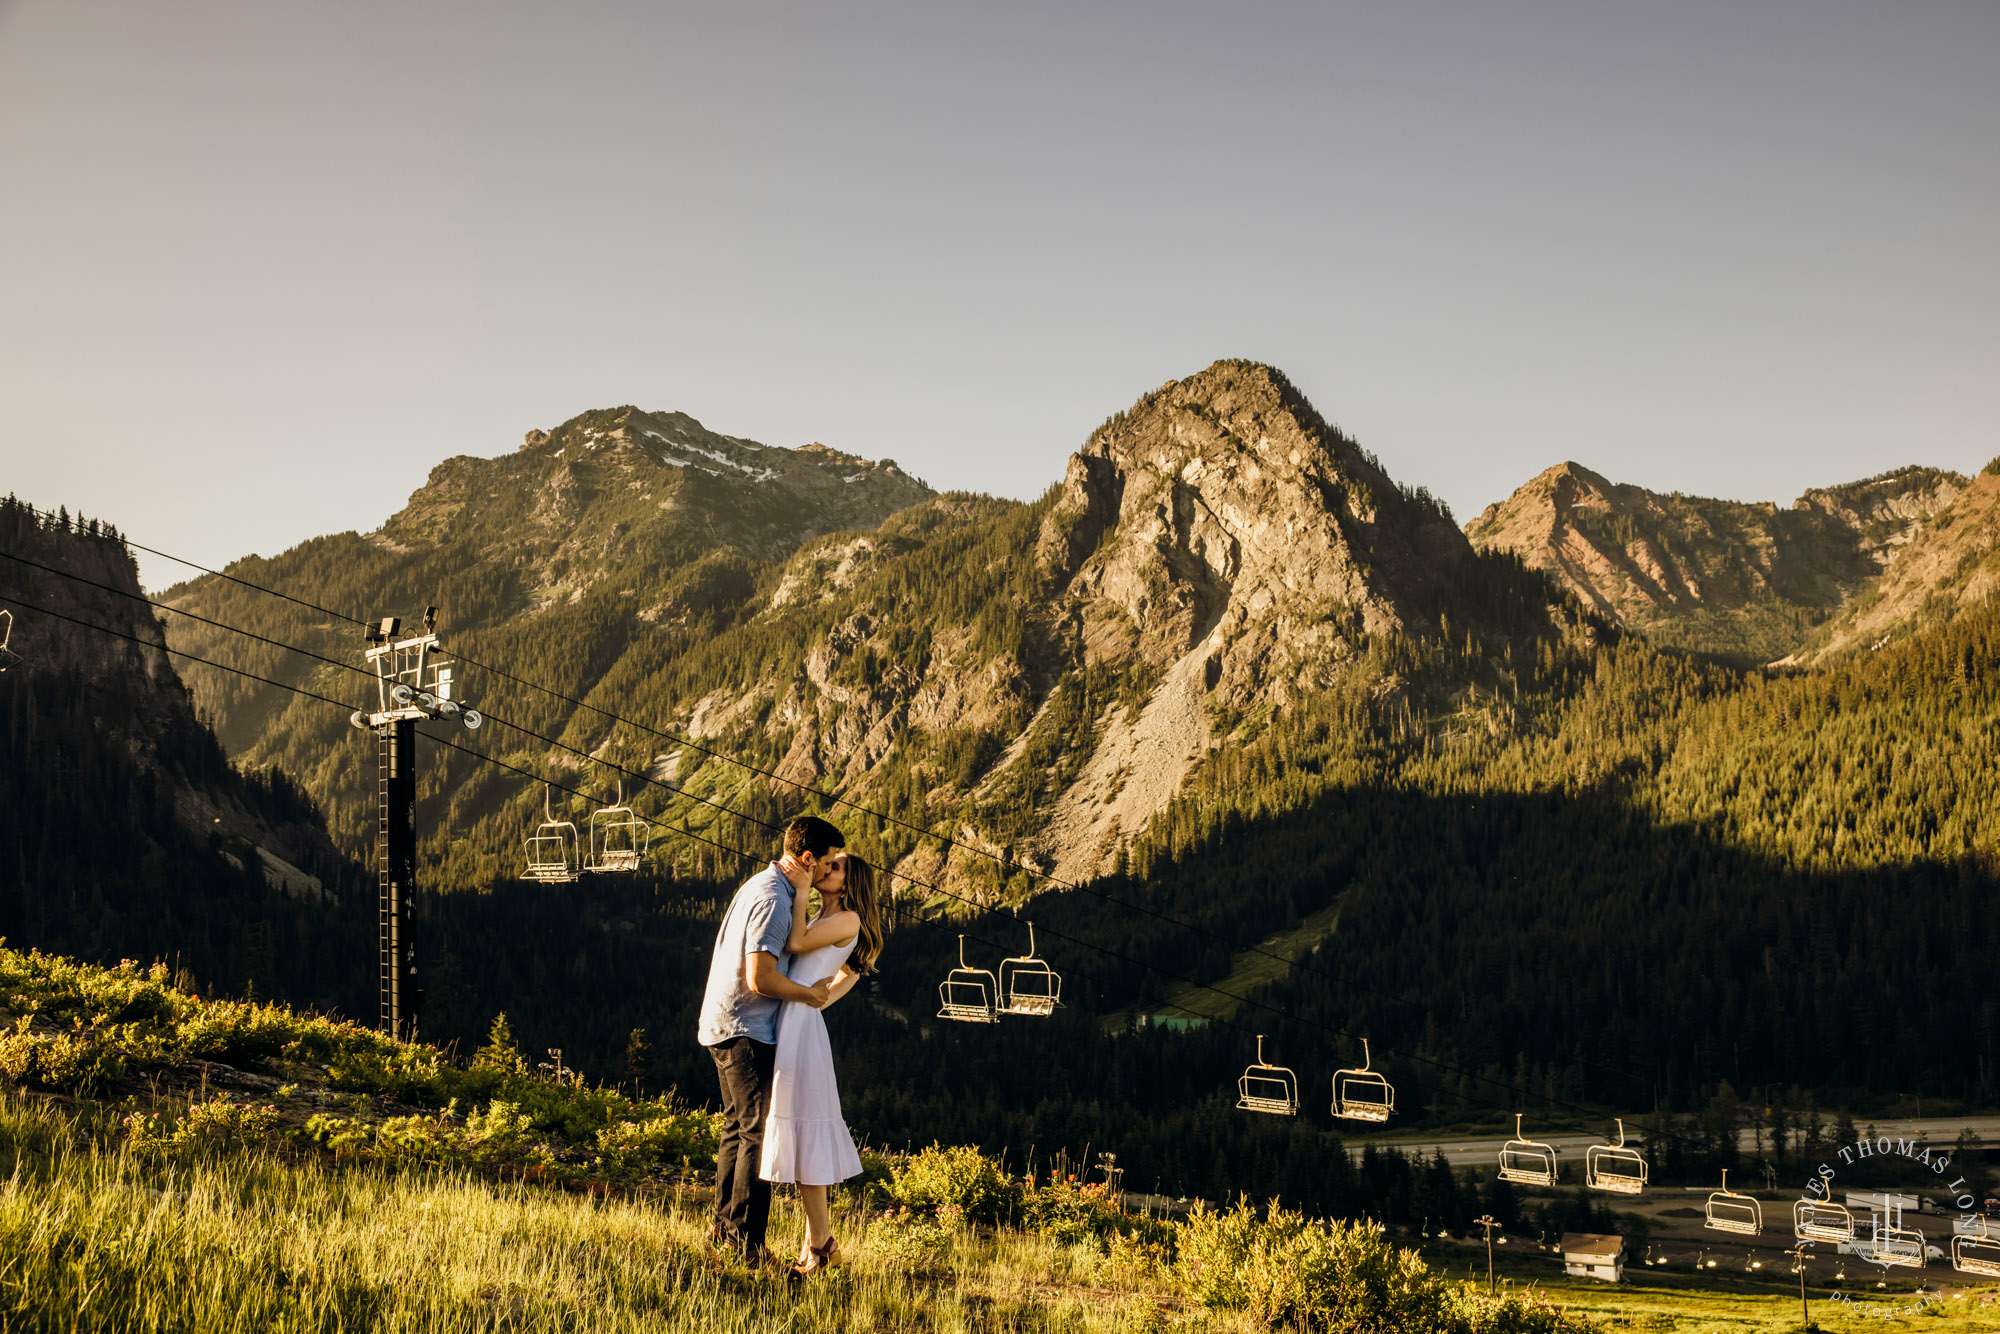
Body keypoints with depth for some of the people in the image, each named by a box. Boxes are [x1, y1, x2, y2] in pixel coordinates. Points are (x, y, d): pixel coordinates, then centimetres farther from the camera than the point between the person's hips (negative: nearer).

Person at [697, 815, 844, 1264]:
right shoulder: (773, 901, -20)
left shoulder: (762, 884, 13)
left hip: (725, 1026, 11)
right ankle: (746, 1240, -8)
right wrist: (810, 995, -12)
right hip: (746, 1030, -11)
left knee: (739, 1126, 17)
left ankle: (724, 1226, 24)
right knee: (760, 1132, -9)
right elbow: (760, 978, -26)